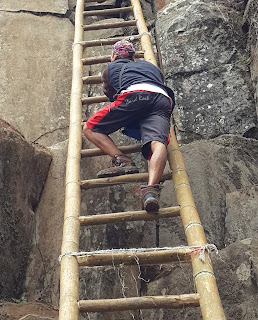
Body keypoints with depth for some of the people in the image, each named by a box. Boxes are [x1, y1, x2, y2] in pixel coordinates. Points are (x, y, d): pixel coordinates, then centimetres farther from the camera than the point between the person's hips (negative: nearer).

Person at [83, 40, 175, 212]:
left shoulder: (111, 67, 35)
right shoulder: (151, 65, 42)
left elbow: (108, 92, 49)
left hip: (133, 95, -3)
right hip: (163, 100, 3)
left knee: (90, 129, 6)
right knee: (157, 143, -20)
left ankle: (122, 161, -14)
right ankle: (151, 188, -47)